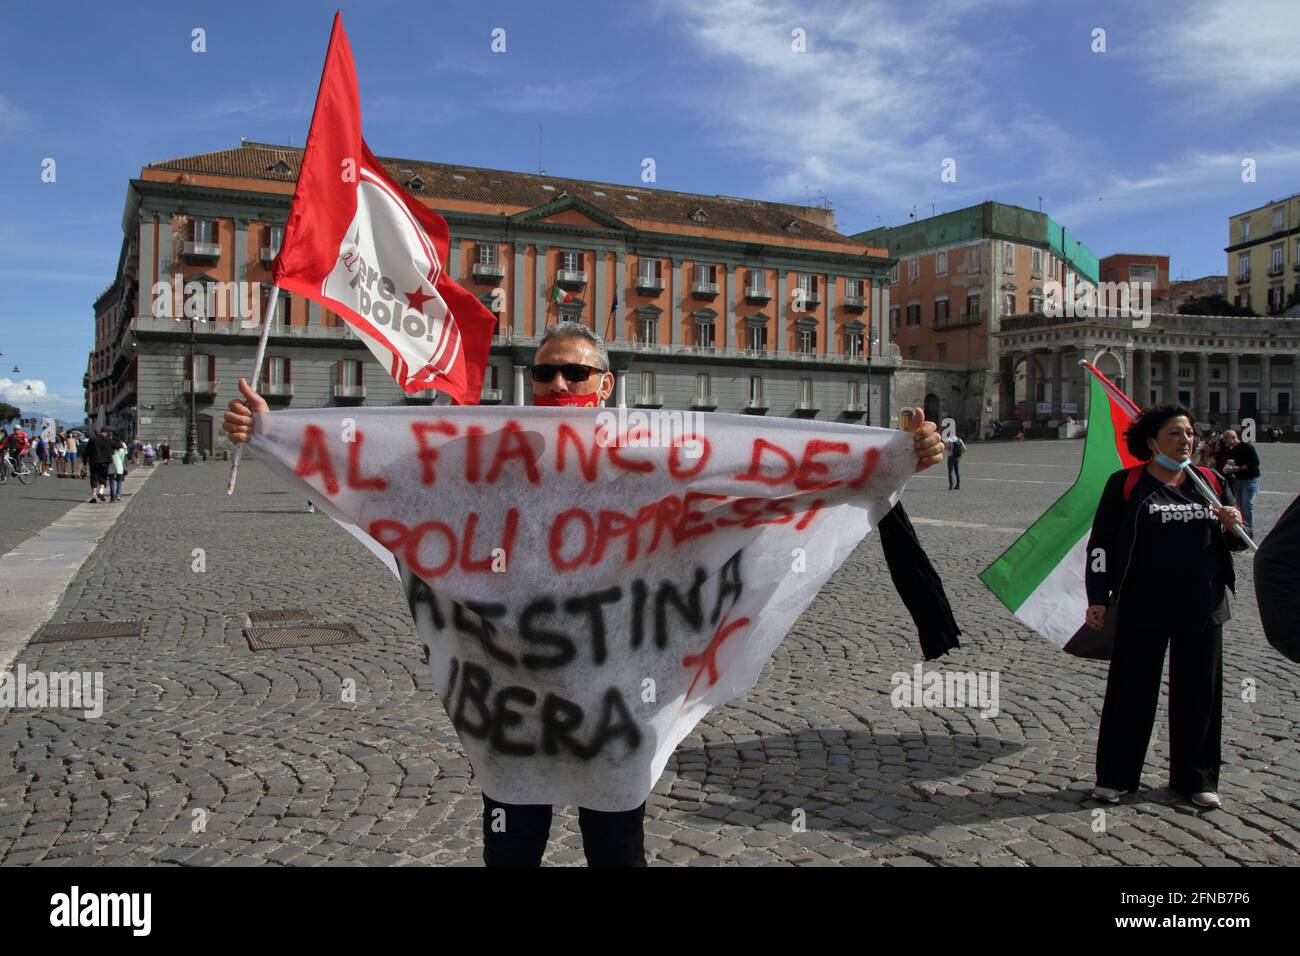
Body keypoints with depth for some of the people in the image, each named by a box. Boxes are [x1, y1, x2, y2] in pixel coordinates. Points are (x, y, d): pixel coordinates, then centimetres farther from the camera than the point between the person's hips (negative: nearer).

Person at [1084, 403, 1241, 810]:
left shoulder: (1210, 482, 9)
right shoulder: (1126, 483, -1)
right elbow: (1100, 543, -2)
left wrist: (1234, 525, -7)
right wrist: (1098, 597, -8)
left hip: (1202, 609, 4)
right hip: (1142, 609, -3)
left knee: (1199, 695, 11)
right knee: (1131, 693, 5)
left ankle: (1196, 779, 26)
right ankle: (1114, 776, 18)